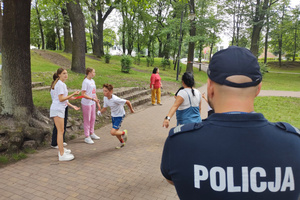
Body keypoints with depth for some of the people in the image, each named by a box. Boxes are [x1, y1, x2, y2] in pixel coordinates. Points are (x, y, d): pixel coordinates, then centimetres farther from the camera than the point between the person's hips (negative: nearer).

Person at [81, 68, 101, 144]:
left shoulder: (92, 81, 10)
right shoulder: (85, 81, -14)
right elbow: (83, 94, -19)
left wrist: (97, 102, 15)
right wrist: (93, 99, -24)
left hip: (92, 103, 8)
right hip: (86, 103, -8)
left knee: (93, 118, 15)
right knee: (87, 120, 1)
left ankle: (92, 133, 31)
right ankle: (87, 137, 11)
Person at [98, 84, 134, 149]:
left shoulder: (115, 99, -31)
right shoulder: (105, 98, -9)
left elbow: (127, 102, -22)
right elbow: (104, 108, 1)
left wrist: (131, 109, -6)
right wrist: (100, 112, -21)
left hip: (120, 116, -7)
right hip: (113, 116, 7)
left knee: (112, 132, -15)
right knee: (116, 131, 20)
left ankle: (124, 132, 15)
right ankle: (122, 142, 46)